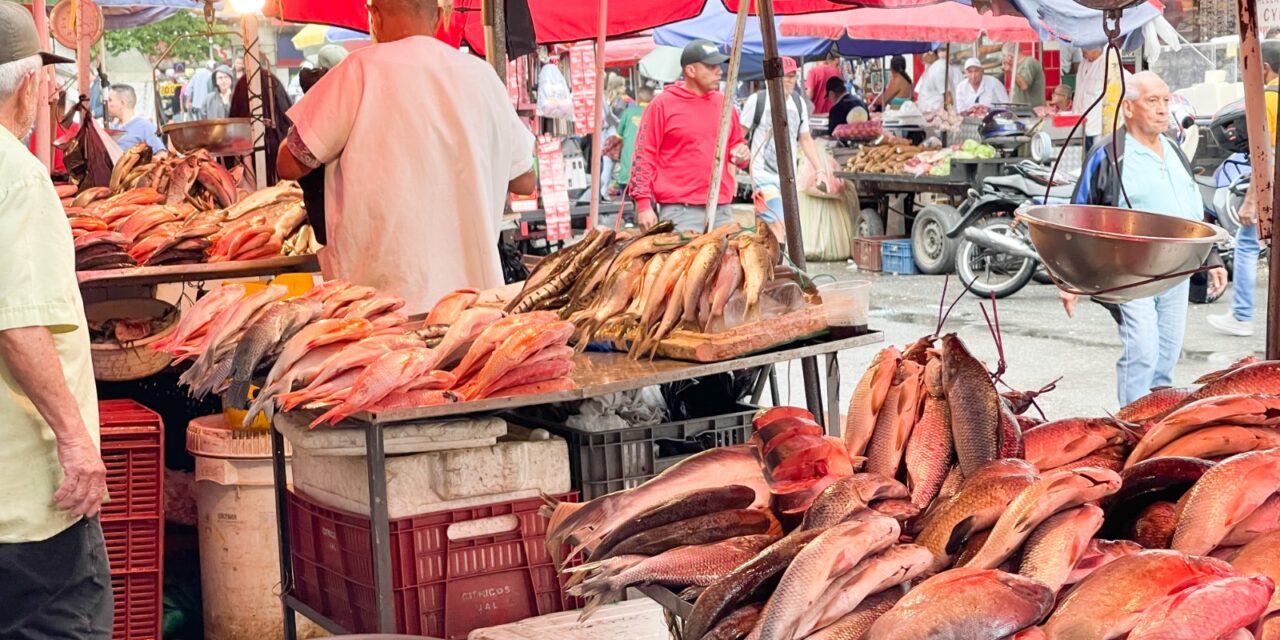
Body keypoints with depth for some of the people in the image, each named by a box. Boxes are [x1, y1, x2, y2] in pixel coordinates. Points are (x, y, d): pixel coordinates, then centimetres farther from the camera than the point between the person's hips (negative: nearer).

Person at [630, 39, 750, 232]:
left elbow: (736, 144, 28)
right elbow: (643, 157, -4)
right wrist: (643, 203, -10)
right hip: (680, 211, -5)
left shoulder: (724, 104, 14)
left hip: (722, 209, 5)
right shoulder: (662, 105, -1)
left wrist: (740, 153, 3)